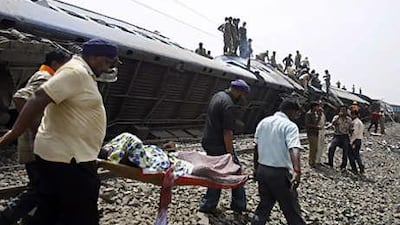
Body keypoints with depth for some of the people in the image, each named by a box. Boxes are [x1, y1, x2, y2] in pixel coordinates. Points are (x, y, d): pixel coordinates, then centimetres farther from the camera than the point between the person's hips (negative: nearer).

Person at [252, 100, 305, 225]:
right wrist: (297, 171, -38)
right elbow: (294, 149, -27)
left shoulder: (263, 122, 8)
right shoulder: (290, 126, -11)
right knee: (291, 211, 7)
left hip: (262, 170, 6)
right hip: (279, 173, -6)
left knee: (264, 205, 20)